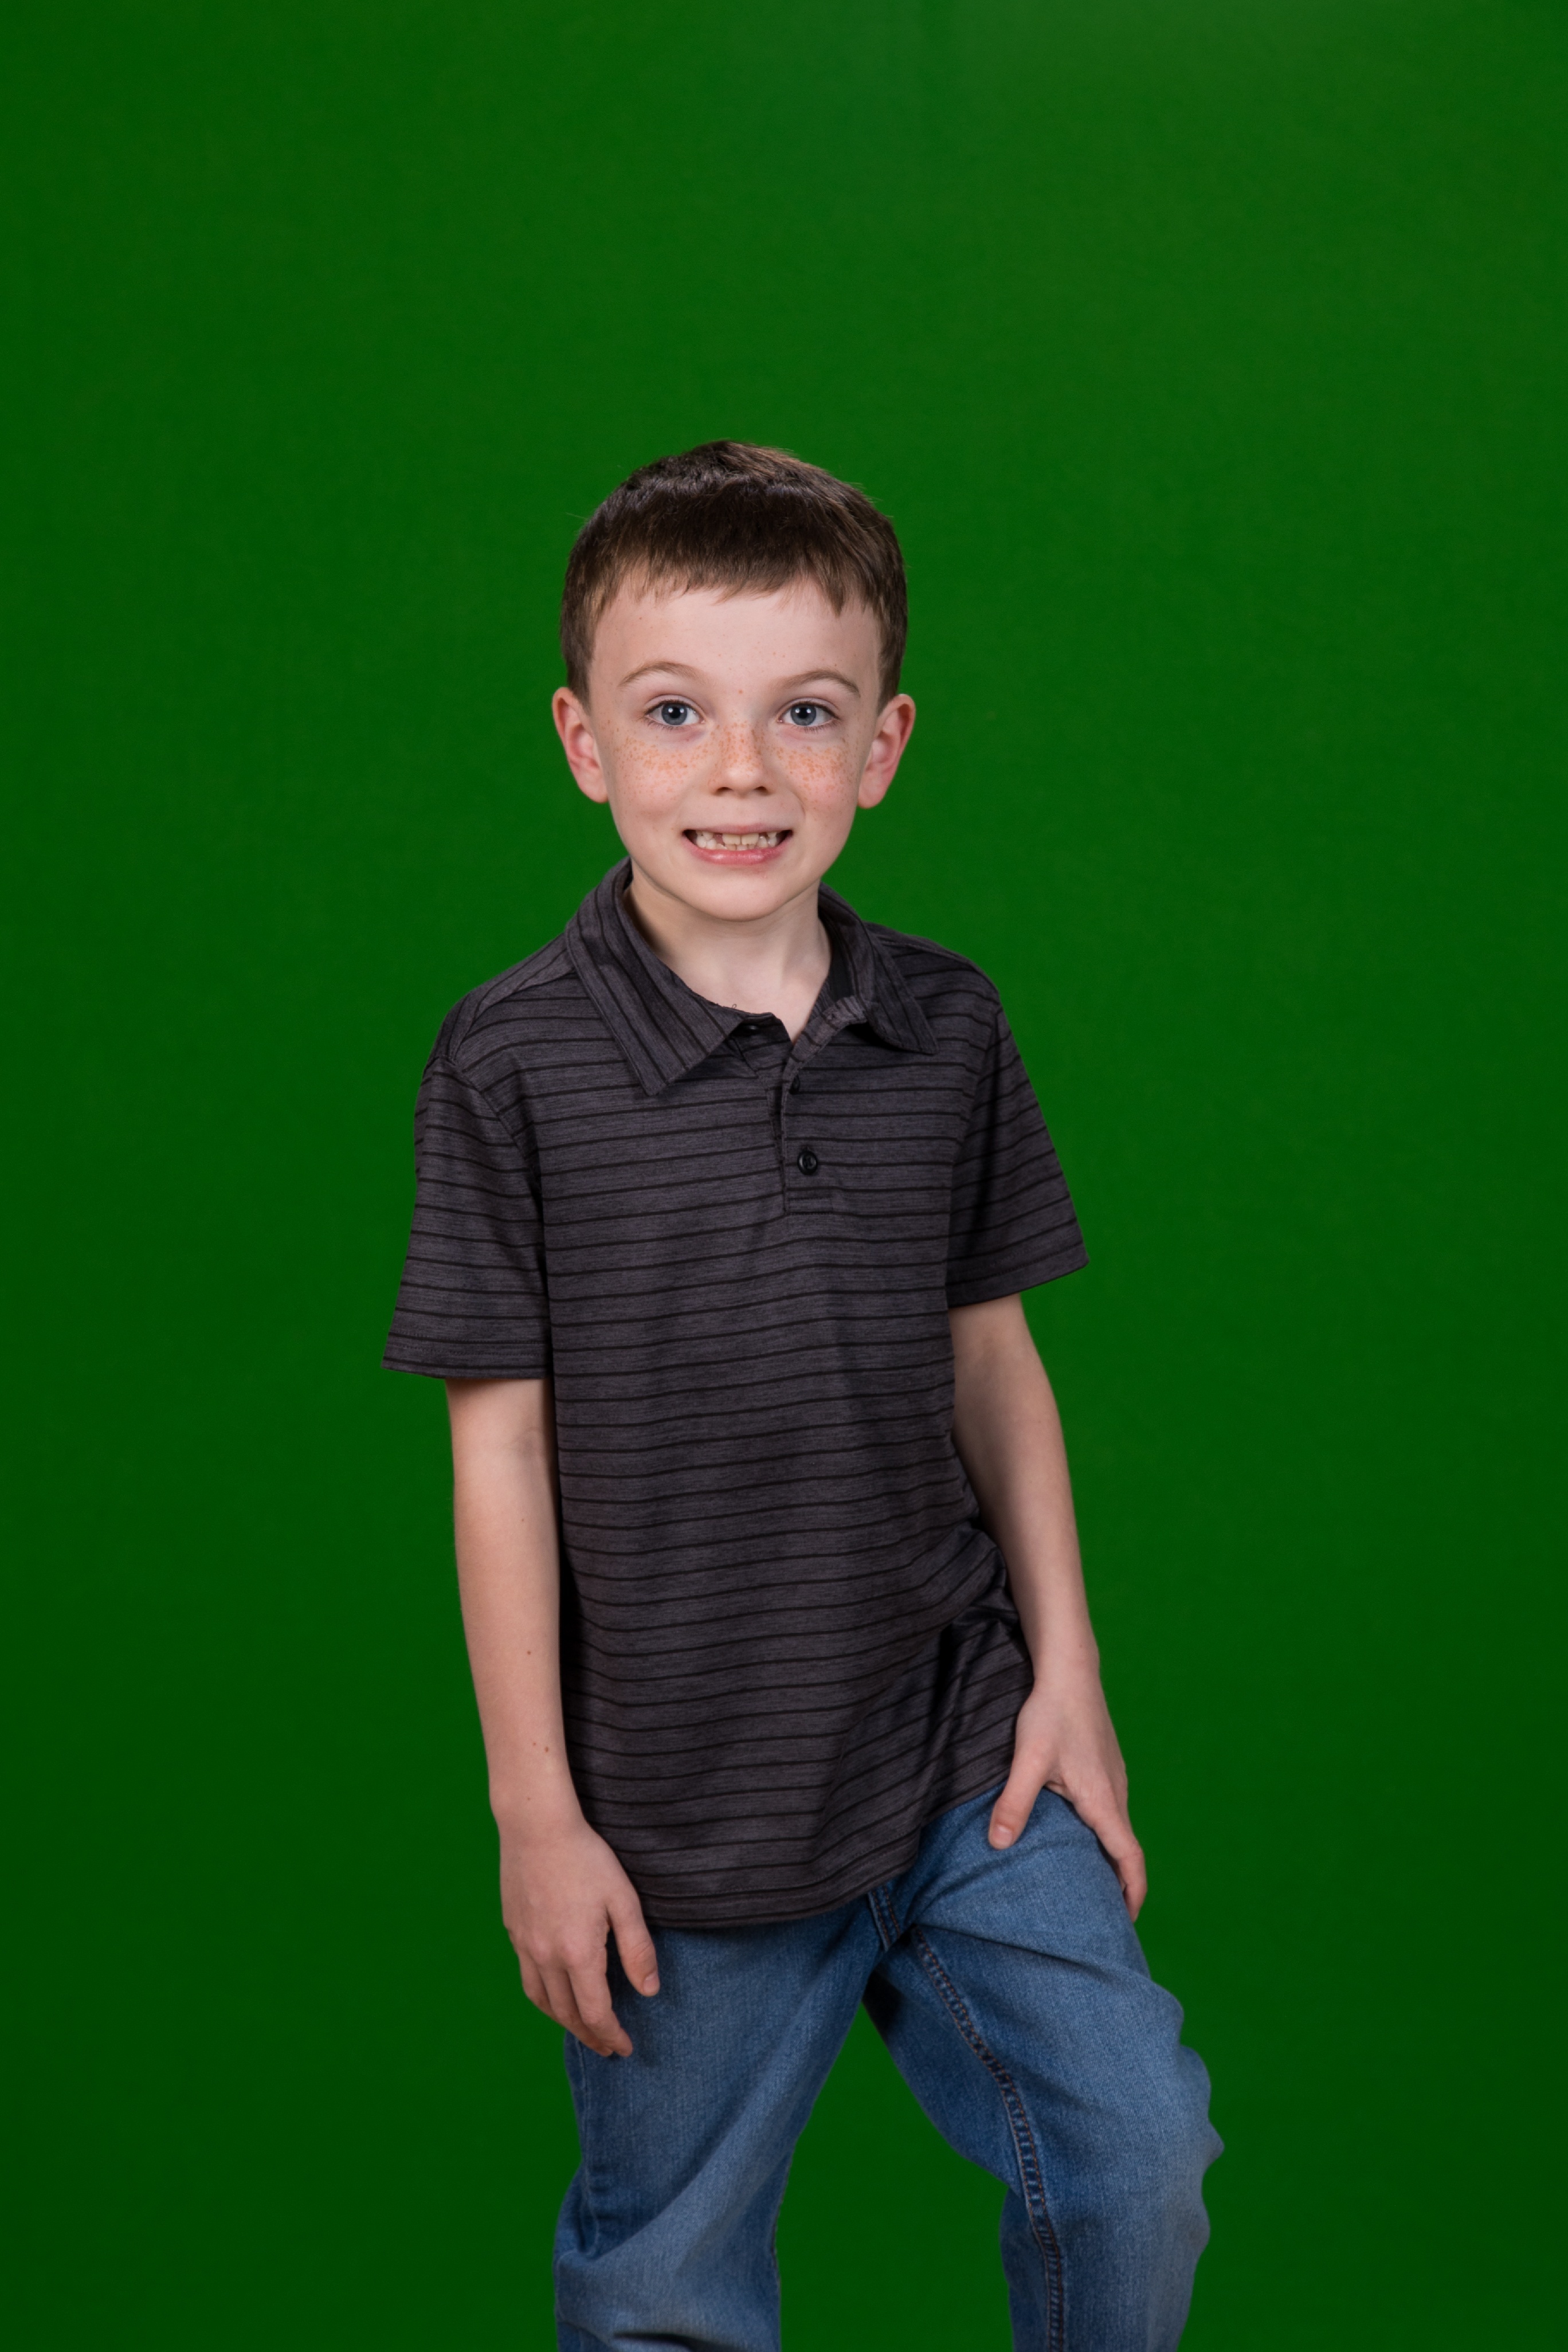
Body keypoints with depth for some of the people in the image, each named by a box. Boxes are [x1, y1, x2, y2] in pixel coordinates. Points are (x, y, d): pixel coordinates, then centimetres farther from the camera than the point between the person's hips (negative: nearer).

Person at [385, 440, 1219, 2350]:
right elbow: (500, 1444, -10)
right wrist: (536, 1812, -6)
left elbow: (990, 1353, 7)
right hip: (680, 1817, -2)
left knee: (1138, 2158, 9)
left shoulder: (948, 1031, -3)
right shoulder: (513, 1063, -13)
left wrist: (1067, 1672, 6)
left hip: (966, 1752, 3)